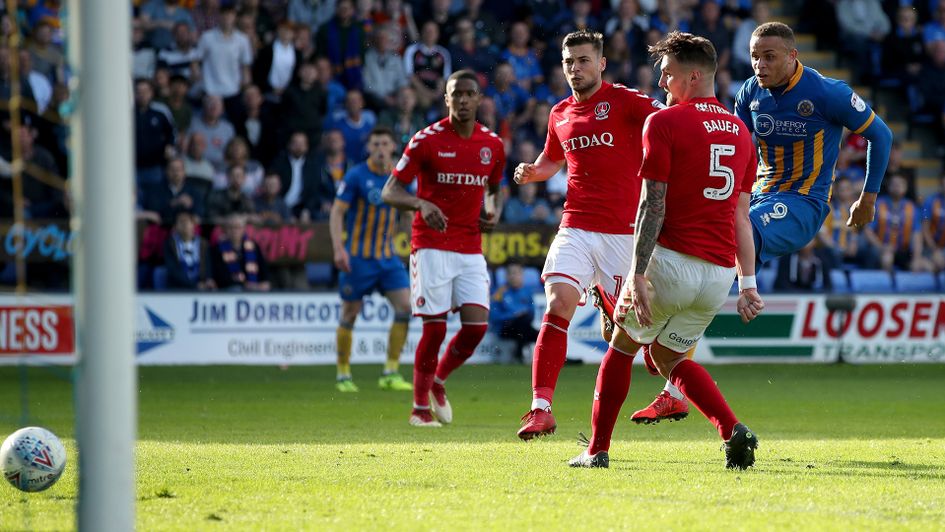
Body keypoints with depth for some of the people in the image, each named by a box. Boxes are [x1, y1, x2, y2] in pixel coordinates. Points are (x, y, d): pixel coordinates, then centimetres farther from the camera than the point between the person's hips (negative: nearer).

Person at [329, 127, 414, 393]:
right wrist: (338, 248, -21)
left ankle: (390, 373, -3)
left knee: (405, 306, -10)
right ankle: (343, 375, 15)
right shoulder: (356, 176, -9)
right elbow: (337, 212, -10)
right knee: (350, 315, 1)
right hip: (358, 258, -4)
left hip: (387, 256, 4)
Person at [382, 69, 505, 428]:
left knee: (476, 325, -6)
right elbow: (390, 191, -7)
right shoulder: (427, 140, -7)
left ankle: (438, 381, 21)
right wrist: (421, 204, -27)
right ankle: (420, 407, 7)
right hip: (431, 246, -4)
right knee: (435, 327, -8)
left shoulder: (492, 145, 6)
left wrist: (494, 211, 2)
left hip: (471, 248, 4)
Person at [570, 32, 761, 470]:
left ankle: (597, 450, 17)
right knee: (668, 358, 21)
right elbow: (741, 215, 15)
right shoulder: (740, 131, 14)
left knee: (623, 346, 16)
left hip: (671, 260, -6)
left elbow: (652, 205, -13)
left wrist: (637, 274, -15)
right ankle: (733, 430, 0)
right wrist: (748, 282, 14)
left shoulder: (664, 122, -6)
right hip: (720, 272, 6)